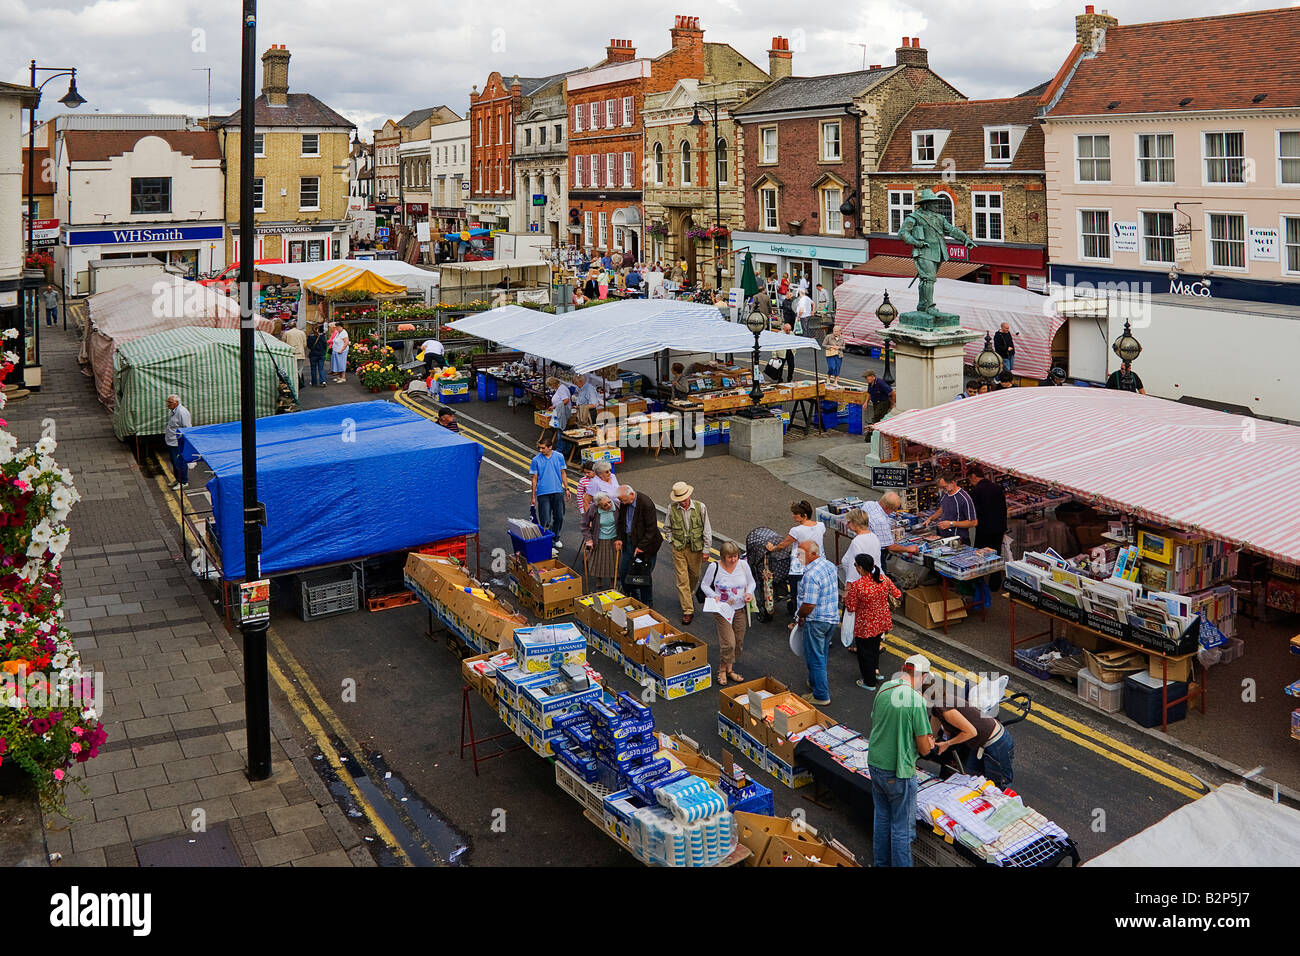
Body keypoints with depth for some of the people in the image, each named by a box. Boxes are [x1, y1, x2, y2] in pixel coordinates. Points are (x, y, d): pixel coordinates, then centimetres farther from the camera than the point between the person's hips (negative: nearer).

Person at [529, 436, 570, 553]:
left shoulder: (559, 457, 2)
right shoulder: (536, 460, -4)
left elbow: (563, 473, 12)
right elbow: (534, 478, 0)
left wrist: (566, 488, 9)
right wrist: (533, 497, 0)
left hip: (558, 492, 3)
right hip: (543, 493, -3)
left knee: (559, 517, 11)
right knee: (545, 521, -6)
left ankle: (556, 538, 31)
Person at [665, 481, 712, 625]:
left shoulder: (700, 507, -9)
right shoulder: (672, 509, -7)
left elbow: (707, 530, -3)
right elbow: (667, 528, 9)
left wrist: (706, 549, -4)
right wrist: (671, 541, -2)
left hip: (695, 548, 1)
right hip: (678, 549, -1)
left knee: (694, 575, 17)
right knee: (682, 579, -3)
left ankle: (689, 595, 48)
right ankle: (688, 610, 1)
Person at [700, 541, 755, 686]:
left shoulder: (743, 565, -3)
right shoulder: (714, 567, -13)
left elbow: (751, 583, 12)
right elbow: (704, 584, -1)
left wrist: (749, 593, -9)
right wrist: (714, 596, -17)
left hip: (740, 610, 4)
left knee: (738, 642, 11)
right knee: (728, 643, -10)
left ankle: (730, 669, 29)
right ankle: (722, 670, 12)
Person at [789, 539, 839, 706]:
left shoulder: (811, 575, -26)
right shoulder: (830, 566, 3)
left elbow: (809, 605, -27)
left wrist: (798, 618, -9)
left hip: (816, 621, -9)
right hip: (833, 618, 9)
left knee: (815, 658, 3)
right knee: (821, 654, 24)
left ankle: (821, 696, 11)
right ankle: (815, 681, 41)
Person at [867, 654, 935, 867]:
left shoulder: (884, 688, -2)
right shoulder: (916, 701, -21)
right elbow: (924, 748, -16)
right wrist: (929, 743, 6)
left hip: (874, 763, 7)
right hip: (898, 772, -7)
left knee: (882, 817, 23)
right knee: (902, 825, 8)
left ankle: (880, 862, 36)